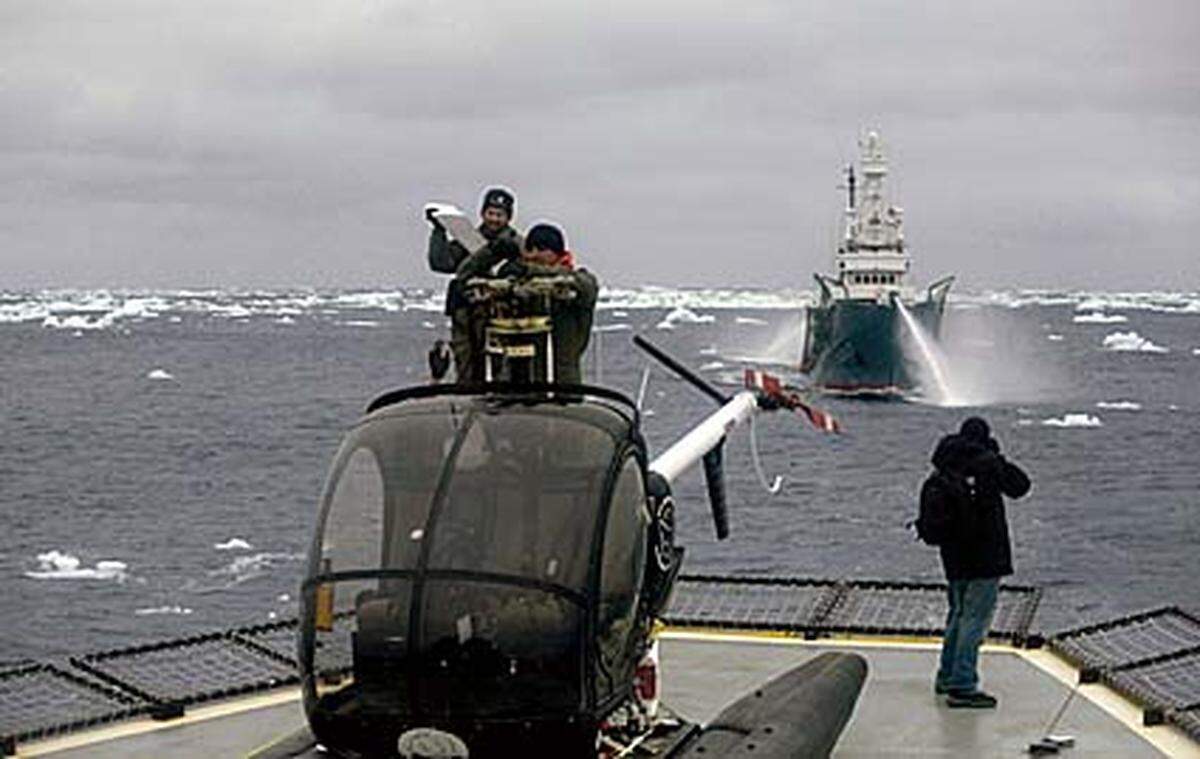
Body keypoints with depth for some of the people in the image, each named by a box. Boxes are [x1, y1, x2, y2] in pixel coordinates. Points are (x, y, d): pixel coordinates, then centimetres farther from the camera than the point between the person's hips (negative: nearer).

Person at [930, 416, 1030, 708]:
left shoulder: (947, 468, 6)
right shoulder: (987, 464, -15)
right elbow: (1020, 486, -5)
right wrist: (998, 458, 7)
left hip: (954, 554, 8)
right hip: (984, 553, -8)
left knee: (959, 612, 21)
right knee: (977, 616, -6)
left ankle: (947, 676, 32)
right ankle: (962, 686, -9)